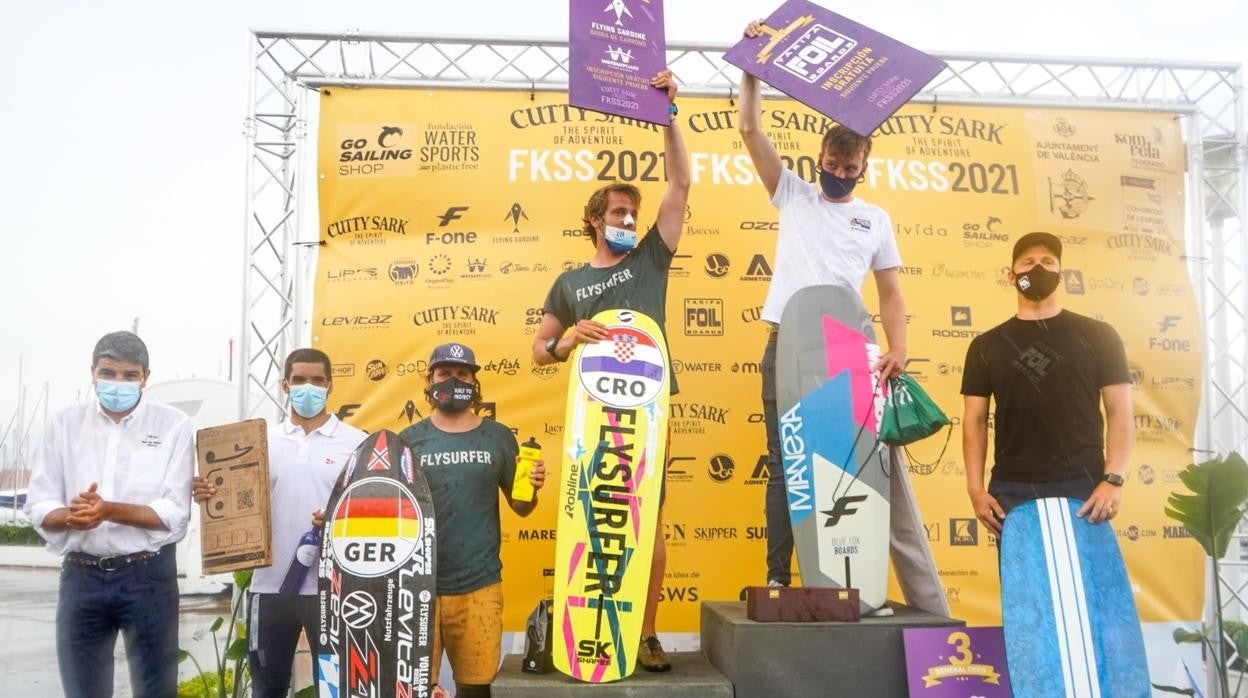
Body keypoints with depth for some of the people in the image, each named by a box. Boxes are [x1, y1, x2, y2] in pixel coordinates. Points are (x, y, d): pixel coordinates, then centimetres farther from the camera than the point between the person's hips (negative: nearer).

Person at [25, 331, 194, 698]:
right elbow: (38, 507, 2)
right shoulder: (64, 423, 4)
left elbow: (174, 513, -10)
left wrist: (109, 509, -23)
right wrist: (70, 515, -19)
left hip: (148, 575, -2)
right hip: (80, 576, 3)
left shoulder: (173, 425, -4)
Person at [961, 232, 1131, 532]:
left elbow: (1119, 411, 3)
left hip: (1082, 486, -1)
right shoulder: (986, 346, 11)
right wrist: (975, 487, -3)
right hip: (1012, 489, 1)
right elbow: (975, 420, 9)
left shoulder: (1098, 336, 7)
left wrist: (1113, 479, -10)